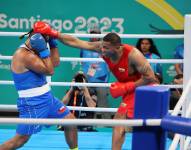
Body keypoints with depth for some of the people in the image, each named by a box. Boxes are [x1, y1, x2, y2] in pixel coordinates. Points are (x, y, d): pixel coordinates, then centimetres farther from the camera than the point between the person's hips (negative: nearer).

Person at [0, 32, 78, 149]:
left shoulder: (33, 51, 7)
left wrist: (53, 43, 6)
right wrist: (43, 50, -23)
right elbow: (49, 71, -23)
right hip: (33, 104, -9)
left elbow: (55, 63, 13)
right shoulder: (24, 55, -23)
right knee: (21, 140, -6)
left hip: (47, 98, 9)